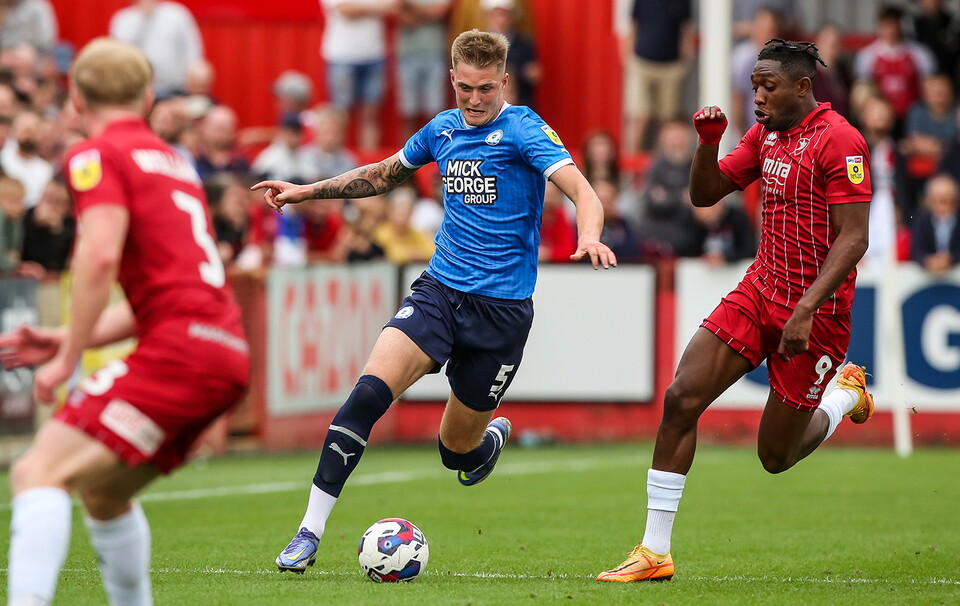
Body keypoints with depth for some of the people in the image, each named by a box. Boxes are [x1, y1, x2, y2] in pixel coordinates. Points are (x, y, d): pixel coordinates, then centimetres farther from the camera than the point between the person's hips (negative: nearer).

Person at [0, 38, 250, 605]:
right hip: (228, 354, 8)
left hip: (179, 348, -8)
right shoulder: (172, 160, 26)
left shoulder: (97, 155, 0)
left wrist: (67, 360, -10)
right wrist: (67, 340, 22)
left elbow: (100, 256, -16)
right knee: (103, 490, 23)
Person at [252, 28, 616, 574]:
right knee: (370, 391, -21)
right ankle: (310, 532, -19)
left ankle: (494, 434, 45)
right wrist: (306, 192, 22)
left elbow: (580, 188, -22)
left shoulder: (523, 129, -9)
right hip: (439, 289, 4)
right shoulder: (443, 129, 9)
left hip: (502, 307, -4)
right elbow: (383, 175, 28)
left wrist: (590, 237, -43)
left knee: (457, 450, 5)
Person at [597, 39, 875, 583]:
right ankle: (655, 552, -6)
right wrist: (709, 141, -4)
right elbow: (706, 194, 15)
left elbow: (853, 239, -20)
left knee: (777, 456, 3)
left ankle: (847, 393, 35)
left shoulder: (839, 141, -16)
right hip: (758, 292, 7)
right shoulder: (766, 133, 8)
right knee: (681, 398, -11)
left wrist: (806, 311, -27)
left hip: (815, 311, -7)